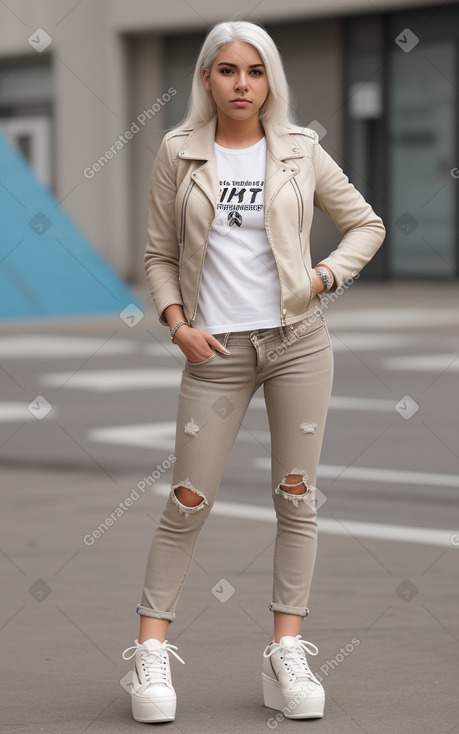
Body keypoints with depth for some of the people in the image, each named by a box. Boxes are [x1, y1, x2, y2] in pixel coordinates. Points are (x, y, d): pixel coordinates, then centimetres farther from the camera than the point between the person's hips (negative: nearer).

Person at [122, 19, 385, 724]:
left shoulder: (301, 151, 4)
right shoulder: (178, 153, 3)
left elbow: (367, 223, 12)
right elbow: (159, 254, 8)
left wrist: (326, 275, -2)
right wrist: (177, 323, -5)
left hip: (299, 340, 1)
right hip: (217, 349, -1)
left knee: (296, 499, 2)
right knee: (189, 502, -2)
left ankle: (287, 654, 9)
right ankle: (151, 651, 6)